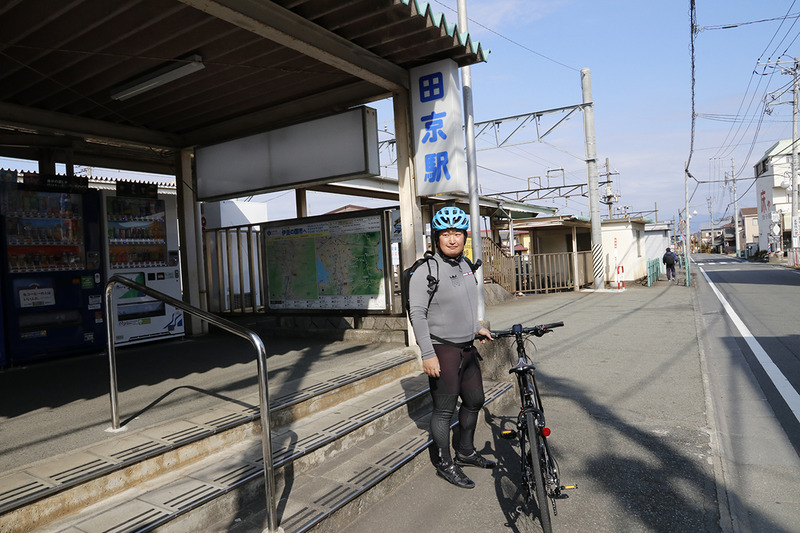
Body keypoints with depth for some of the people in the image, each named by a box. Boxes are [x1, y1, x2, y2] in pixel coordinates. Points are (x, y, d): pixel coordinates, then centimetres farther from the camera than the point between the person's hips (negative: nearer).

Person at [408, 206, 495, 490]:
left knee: (474, 401, 19)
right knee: (444, 410, 2)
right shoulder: (426, 271, -16)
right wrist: (427, 354, -21)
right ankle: (444, 463, 22)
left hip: (468, 348, 8)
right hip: (443, 350, -8)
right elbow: (417, 314, -18)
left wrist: (477, 327, 24)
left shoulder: (466, 265, 8)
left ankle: (465, 452, 38)